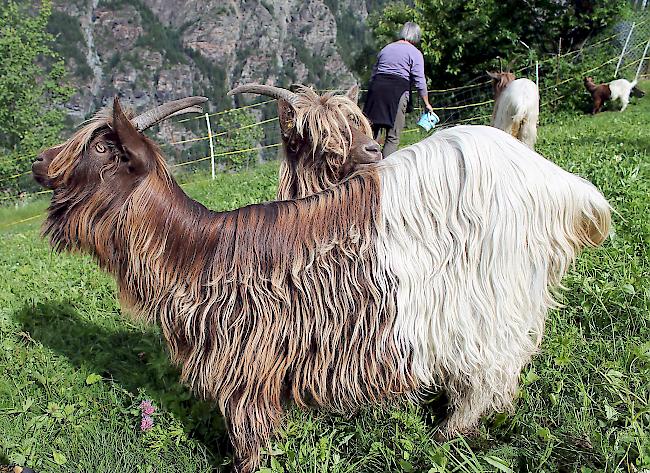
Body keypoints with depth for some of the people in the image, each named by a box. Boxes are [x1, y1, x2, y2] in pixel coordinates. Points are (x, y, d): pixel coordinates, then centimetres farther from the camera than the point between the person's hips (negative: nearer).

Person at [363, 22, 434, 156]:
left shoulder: (385, 49, 21)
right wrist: (427, 104, 7)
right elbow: (420, 82, -1)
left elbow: (373, 74, 20)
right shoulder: (415, 53, 5)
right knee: (393, 137, 0)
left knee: (371, 133, 6)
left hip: (376, 88, 5)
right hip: (397, 91, -5)